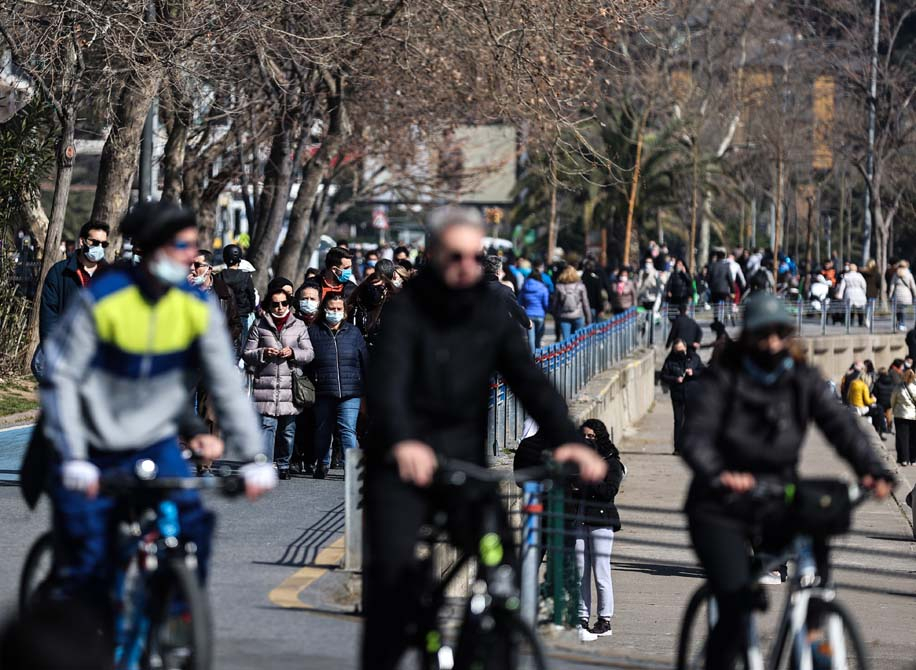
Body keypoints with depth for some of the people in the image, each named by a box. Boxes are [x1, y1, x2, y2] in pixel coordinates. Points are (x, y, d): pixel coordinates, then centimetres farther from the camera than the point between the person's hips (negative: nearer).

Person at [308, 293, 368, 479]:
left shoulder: (353, 332, 10)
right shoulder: (313, 332, 6)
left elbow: (365, 361, 12)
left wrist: (367, 390, 8)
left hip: (350, 393, -1)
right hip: (323, 393, 1)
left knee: (348, 430, -11)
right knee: (323, 430, 11)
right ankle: (322, 466, 27)